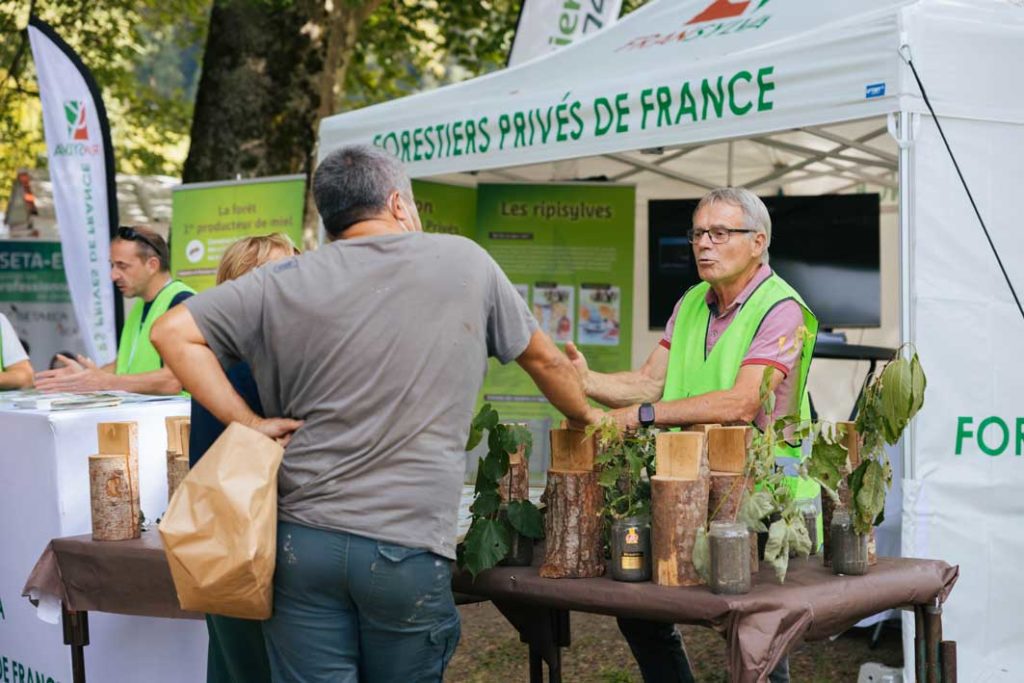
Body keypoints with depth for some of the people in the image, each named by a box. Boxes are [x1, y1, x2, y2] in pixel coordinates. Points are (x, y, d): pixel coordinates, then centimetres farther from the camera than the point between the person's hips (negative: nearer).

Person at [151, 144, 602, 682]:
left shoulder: (286, 283, 5)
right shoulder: (465, 262, 5)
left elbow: (172, 332, 2)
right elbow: (543, 359, 16)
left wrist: (247, 423, 1)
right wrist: (584, 416, 35)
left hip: (303, 541, 1)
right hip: (409, 548, -1)